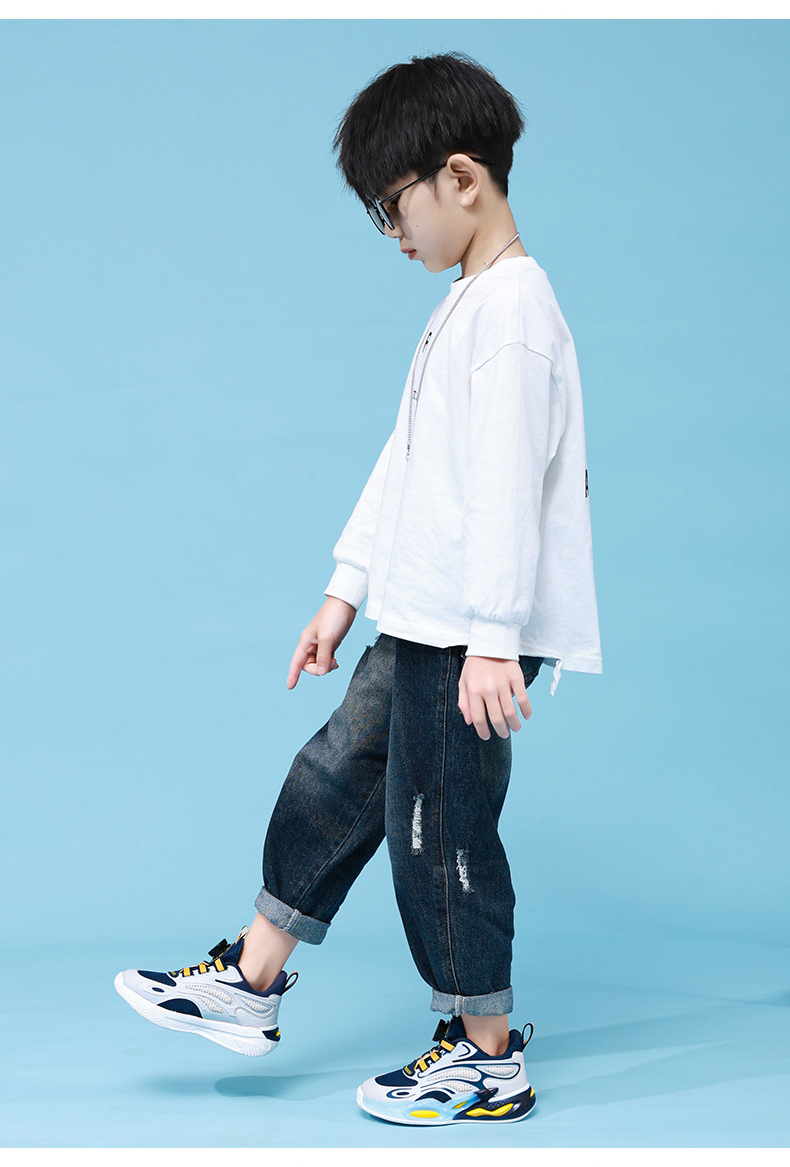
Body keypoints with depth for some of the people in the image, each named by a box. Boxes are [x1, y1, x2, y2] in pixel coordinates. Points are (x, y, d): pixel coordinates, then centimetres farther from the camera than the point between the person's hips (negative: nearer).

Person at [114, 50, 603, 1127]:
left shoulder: (513, 311, -16)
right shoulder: (463, 305, 16)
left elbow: (508, 483, -22)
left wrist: (493, 640, -25)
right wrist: (346, 591, 21)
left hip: (472, 639, -10)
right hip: (419, 628, 10)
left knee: (443, 832, -1)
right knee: (333, 780, 15)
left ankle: (490, 1060, 13)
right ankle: (249, 984, 28)